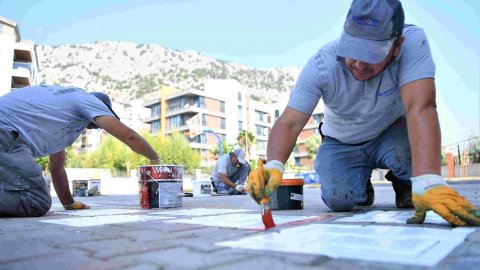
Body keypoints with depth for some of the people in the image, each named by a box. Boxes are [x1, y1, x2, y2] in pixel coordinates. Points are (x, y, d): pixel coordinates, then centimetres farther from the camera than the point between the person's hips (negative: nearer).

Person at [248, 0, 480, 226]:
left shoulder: (413, 42, -30)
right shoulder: (321, 64, -28)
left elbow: (420, 107, -43)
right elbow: (290, 123, -31)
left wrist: (427, 181, -56)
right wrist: (273, 165, -52)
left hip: (390, 135, 0)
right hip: (343, 145, 1)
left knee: (414, 150, -33)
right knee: (339, 200, -23)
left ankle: (405, 185, 5)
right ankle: (362, 186, 16)